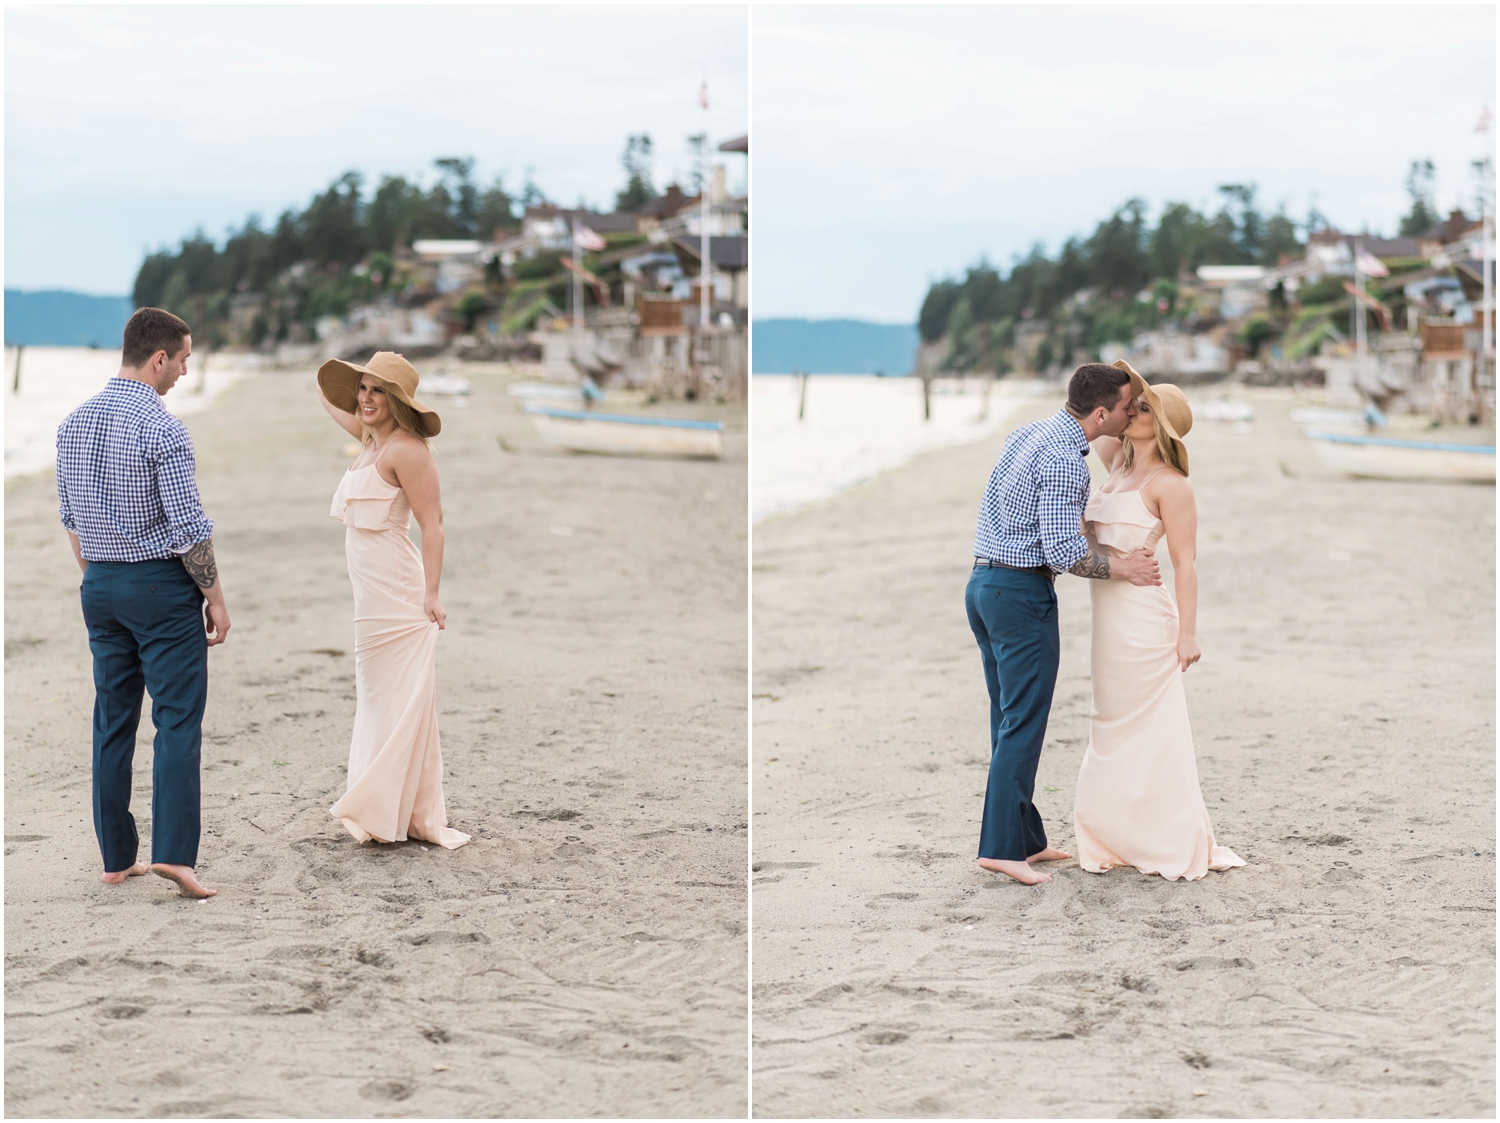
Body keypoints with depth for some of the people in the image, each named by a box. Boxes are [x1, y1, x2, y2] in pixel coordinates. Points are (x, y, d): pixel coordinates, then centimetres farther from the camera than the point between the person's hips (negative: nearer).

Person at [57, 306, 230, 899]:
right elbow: (189, 527, -16)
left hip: (101, 586, 7)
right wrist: (214, 597, -6)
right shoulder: (163, 431, -16)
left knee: (113, 722, 11)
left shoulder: (74, 423, 6)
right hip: (163, 585, -7)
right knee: (178, 721, -5)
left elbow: (71, 516, 14)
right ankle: (173, 851, -14)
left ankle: (116, 856, 14)